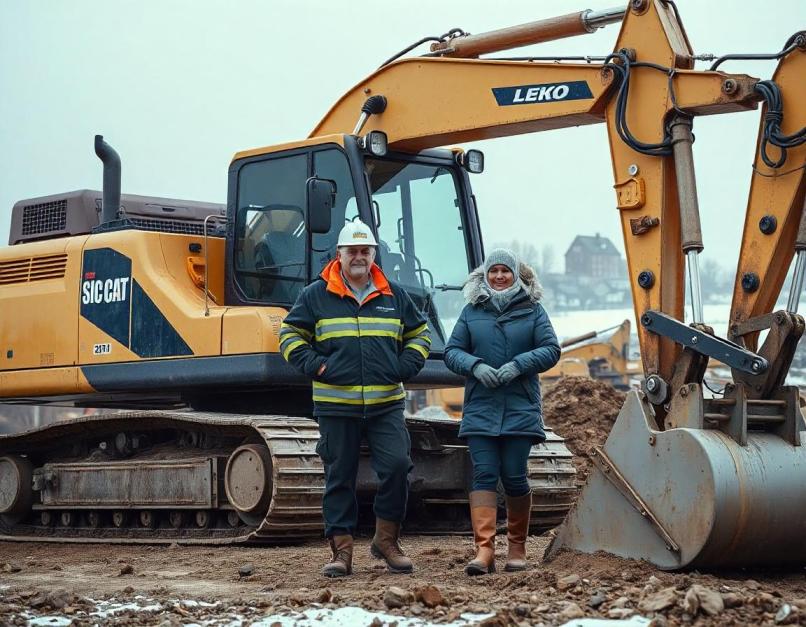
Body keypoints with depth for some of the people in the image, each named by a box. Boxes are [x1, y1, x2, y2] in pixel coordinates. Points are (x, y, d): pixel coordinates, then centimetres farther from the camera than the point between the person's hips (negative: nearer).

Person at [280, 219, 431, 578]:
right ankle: (341, 551, 9)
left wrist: (405, 367, 6)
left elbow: (419, 334, 23)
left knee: (397, 465, -11)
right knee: (339, 478, 2)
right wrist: (314, 366, -4)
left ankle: (386, 540, 6)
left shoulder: (393, 296, 12)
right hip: (335, 405, -1)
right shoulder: (316, 296, 4)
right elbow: (290, 334, 10)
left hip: (386, 404, 1)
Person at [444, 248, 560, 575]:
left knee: (514, 477, -1)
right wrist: (475, 366, -13)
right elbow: (452, 351, 7)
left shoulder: (532, 310, 6)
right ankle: (484, 549, -14)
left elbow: (551, 350, 0)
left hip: (520, 408, -1)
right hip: (480, 409, 1)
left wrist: (518, 365, -15)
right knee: (484, 474, -8)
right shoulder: (472, 311, 9)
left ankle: (517, 547, 16)